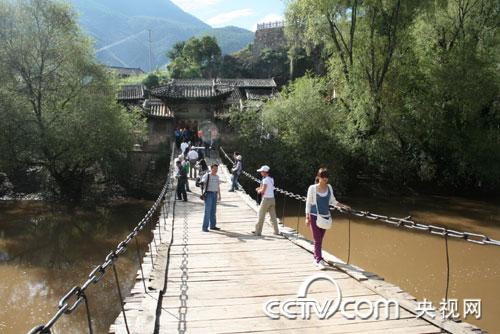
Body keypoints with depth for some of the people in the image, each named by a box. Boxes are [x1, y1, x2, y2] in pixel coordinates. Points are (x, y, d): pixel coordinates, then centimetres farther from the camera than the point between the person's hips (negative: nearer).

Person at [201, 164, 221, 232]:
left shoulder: (217, 176, 14)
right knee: (207, 210, -9)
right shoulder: (207, 175, -6)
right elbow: (202, 183, -14)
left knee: (213, 211, 11)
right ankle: (204, 227, -5)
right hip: (209, 193, -6)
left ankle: (212, 225, 19)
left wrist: (219, 195, 17)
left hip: (215, 194, 6)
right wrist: (202, 193, -27)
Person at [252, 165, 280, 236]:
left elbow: (263, 190, -19)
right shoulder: (271, 179, 11)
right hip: (272, 198, 8)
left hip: (266, 199, -8)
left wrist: (259, 191, 1)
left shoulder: (265, 180, -15)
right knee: (273, 216, 12)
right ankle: (276, 231, 14)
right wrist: (260, 189, 12)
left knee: (261, 216, 2)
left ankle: (258, 231, 8)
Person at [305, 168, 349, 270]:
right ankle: (319, 260, -5)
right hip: (315, 216, -4)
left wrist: (343, 206, 1)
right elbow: (308, 203, -4)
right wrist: (307, 217, -7)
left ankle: (316, 257, 25)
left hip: (325, 216, 4)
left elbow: (333, 201, 14)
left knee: (320, 239, 12)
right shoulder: (312, 188, -8)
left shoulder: (329, 187, 5)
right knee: (317, 239, -6)